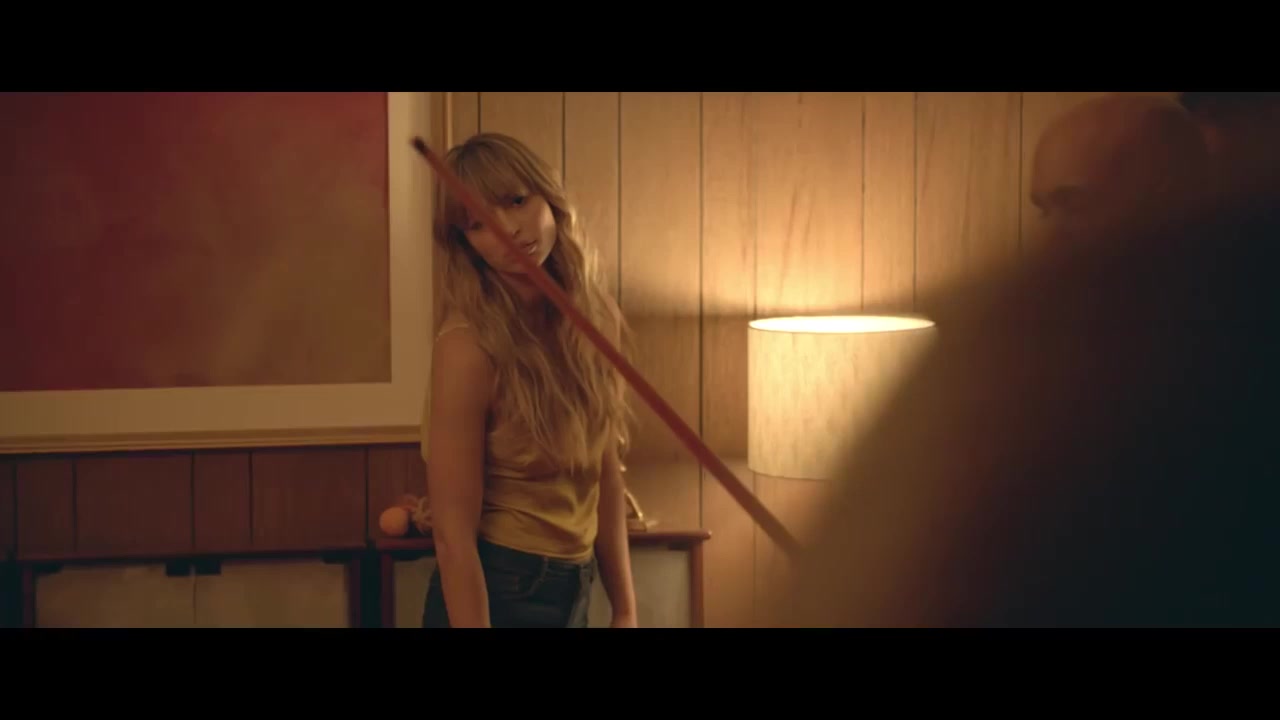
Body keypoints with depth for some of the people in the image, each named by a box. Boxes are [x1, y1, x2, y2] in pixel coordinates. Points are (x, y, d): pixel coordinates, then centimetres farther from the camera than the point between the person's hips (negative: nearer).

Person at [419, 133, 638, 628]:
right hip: (492, 594, -6)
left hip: (576, 591, 6)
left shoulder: (597, 321, -2)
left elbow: (606, 477, 7)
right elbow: (453, 534, -21)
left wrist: (625, 609, 5)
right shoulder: (469, 346, -21)